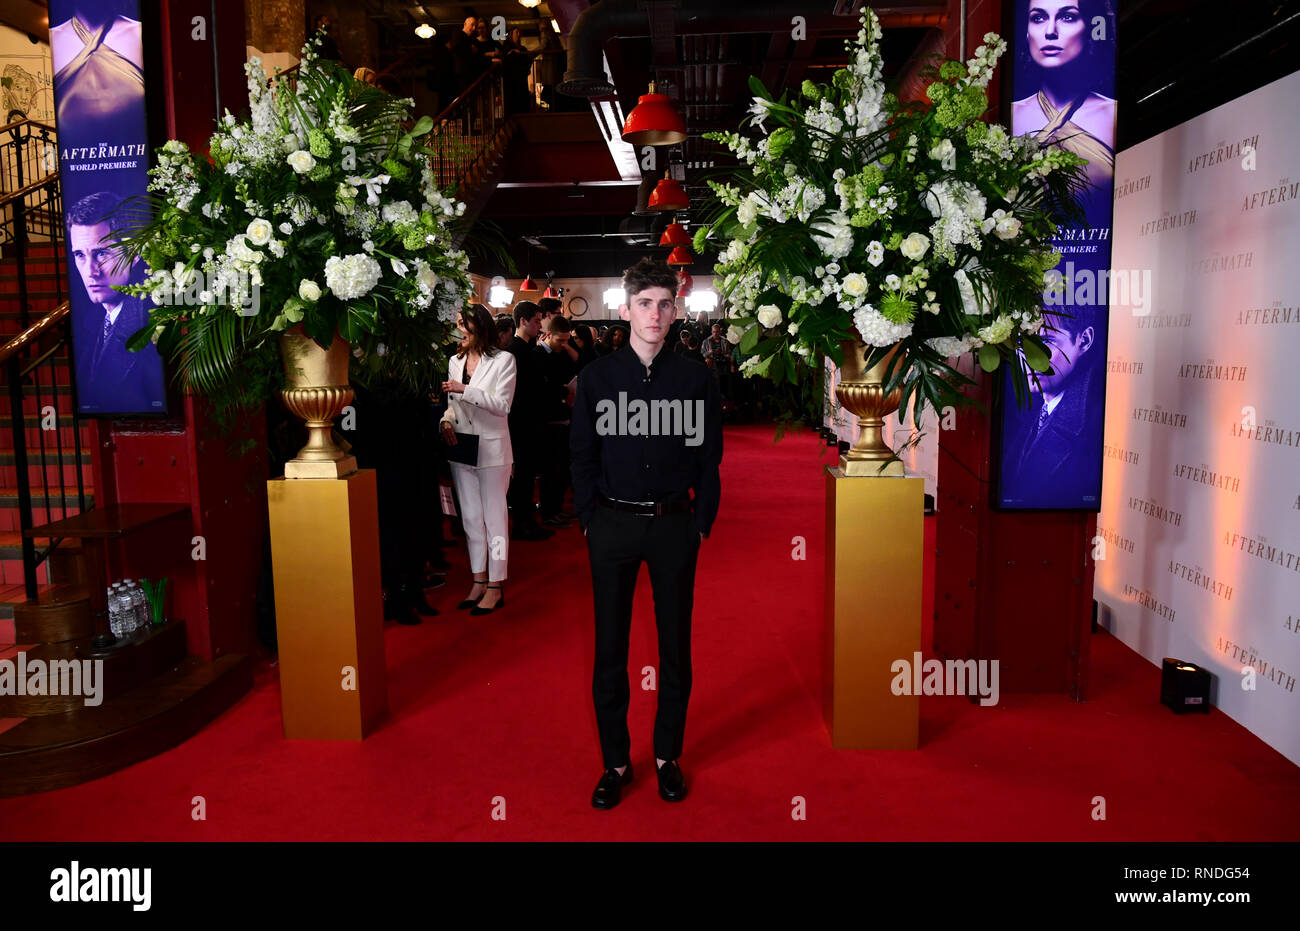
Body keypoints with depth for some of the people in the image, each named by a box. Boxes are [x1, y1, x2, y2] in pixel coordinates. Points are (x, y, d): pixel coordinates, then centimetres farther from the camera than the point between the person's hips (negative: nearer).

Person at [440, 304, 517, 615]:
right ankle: (479, 581, 22)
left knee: (494, 518, 0)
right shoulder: (455, 361, 12)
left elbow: (502, 404, -14)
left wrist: (465, 390, -20)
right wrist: (447, 420, -2)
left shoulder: (503, 360, -6)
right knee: (471, 519, 11)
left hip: (492, 449, -6)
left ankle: (495, 587, 7)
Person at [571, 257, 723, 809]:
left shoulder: (695, 379, 2)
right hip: (613, 524, 0)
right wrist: (589, 522, -1)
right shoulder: (597, 377, 3)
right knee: (609, 646, 6)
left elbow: (710, 460, 4)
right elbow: (582, 457, 4)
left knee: (675, 644, 9)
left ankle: (668, 756, 27)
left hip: (675, 524, 0)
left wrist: (701, 525, -1)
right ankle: (615, 761, 21)